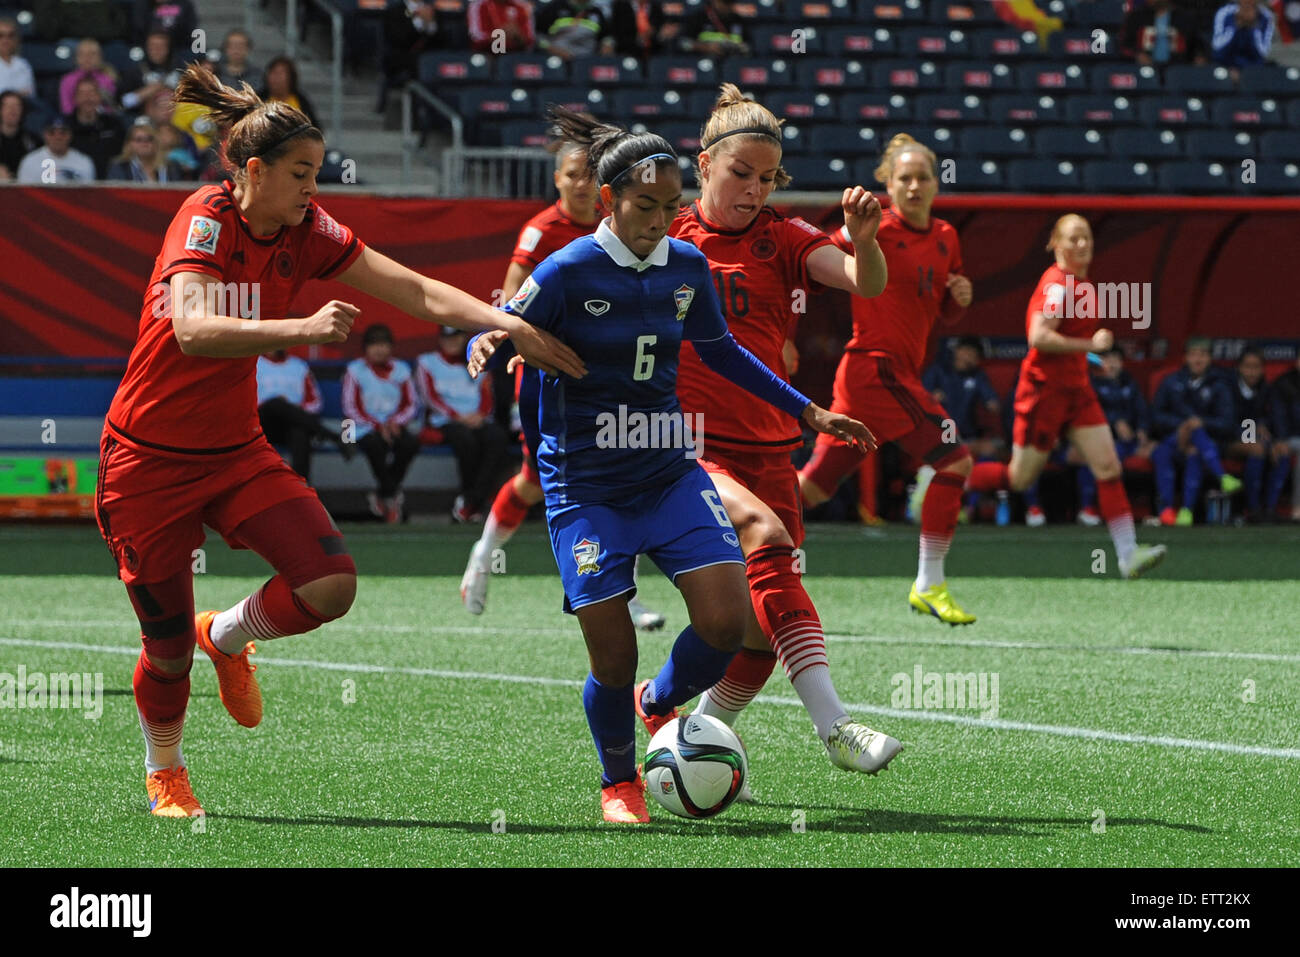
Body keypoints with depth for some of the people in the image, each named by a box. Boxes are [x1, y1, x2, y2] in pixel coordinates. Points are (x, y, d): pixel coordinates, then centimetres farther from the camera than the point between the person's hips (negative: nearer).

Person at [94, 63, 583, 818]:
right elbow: (193, 330, -36)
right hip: (149, 462, -5)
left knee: (331, 585, -16)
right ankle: (164, 775, 31)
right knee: (169, 647, 1)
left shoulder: (307, 230, -2)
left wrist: (509, 325, -14)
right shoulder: (206, 218, -19)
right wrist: (303, 329, -46)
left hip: (235, 450, 5)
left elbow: (417, 291, -3)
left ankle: (228, 638, 16)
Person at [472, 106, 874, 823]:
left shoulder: (687, 266, 2)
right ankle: (618, 782, 22)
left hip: (669, 472, 4)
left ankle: (659, 705, 20)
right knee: (614, 659, -7)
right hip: (586, 486, -4)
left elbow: (721, 352, 18)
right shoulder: (568, 272, -13)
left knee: (725, 618, -14)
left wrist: (807, 412, 19)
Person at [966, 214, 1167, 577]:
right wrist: (1090, 344, -26)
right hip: (1045, 388, -8)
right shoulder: (1057, 284, -17)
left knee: (1109, 466, -5)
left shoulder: (1082, 283, 11)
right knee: (1020, 478, 0)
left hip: (1076, 389, 8)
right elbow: (1038, 337, -27)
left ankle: (1128, 553, -10)